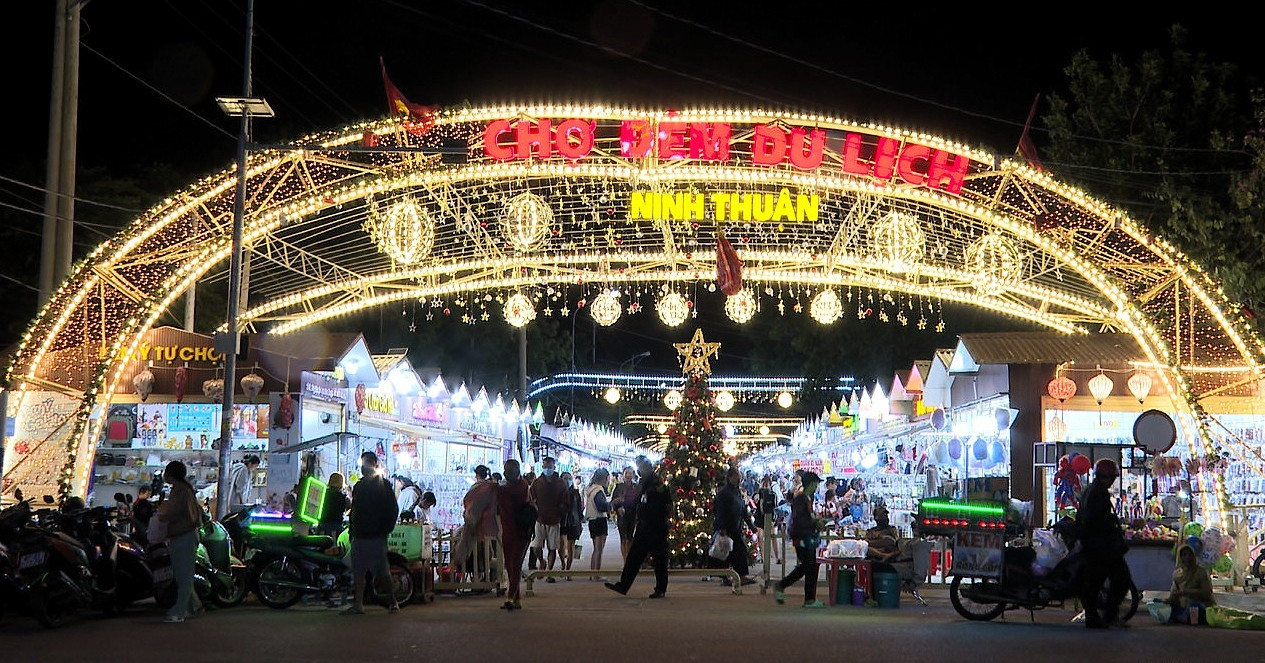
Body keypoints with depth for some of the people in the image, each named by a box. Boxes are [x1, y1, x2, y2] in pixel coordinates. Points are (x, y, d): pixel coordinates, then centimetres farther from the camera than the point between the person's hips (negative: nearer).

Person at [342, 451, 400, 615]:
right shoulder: (359, 486, 18)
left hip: (376, 536, -6)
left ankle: (393, 600, 8)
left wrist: (385, 530, -11)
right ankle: (357, 604, 6)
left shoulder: (384, 485, -1)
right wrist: (351, 531, 14)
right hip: (359, 536, 6)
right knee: (358, 572, 4)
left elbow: (393, 510, -4)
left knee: (382, 572, -5)